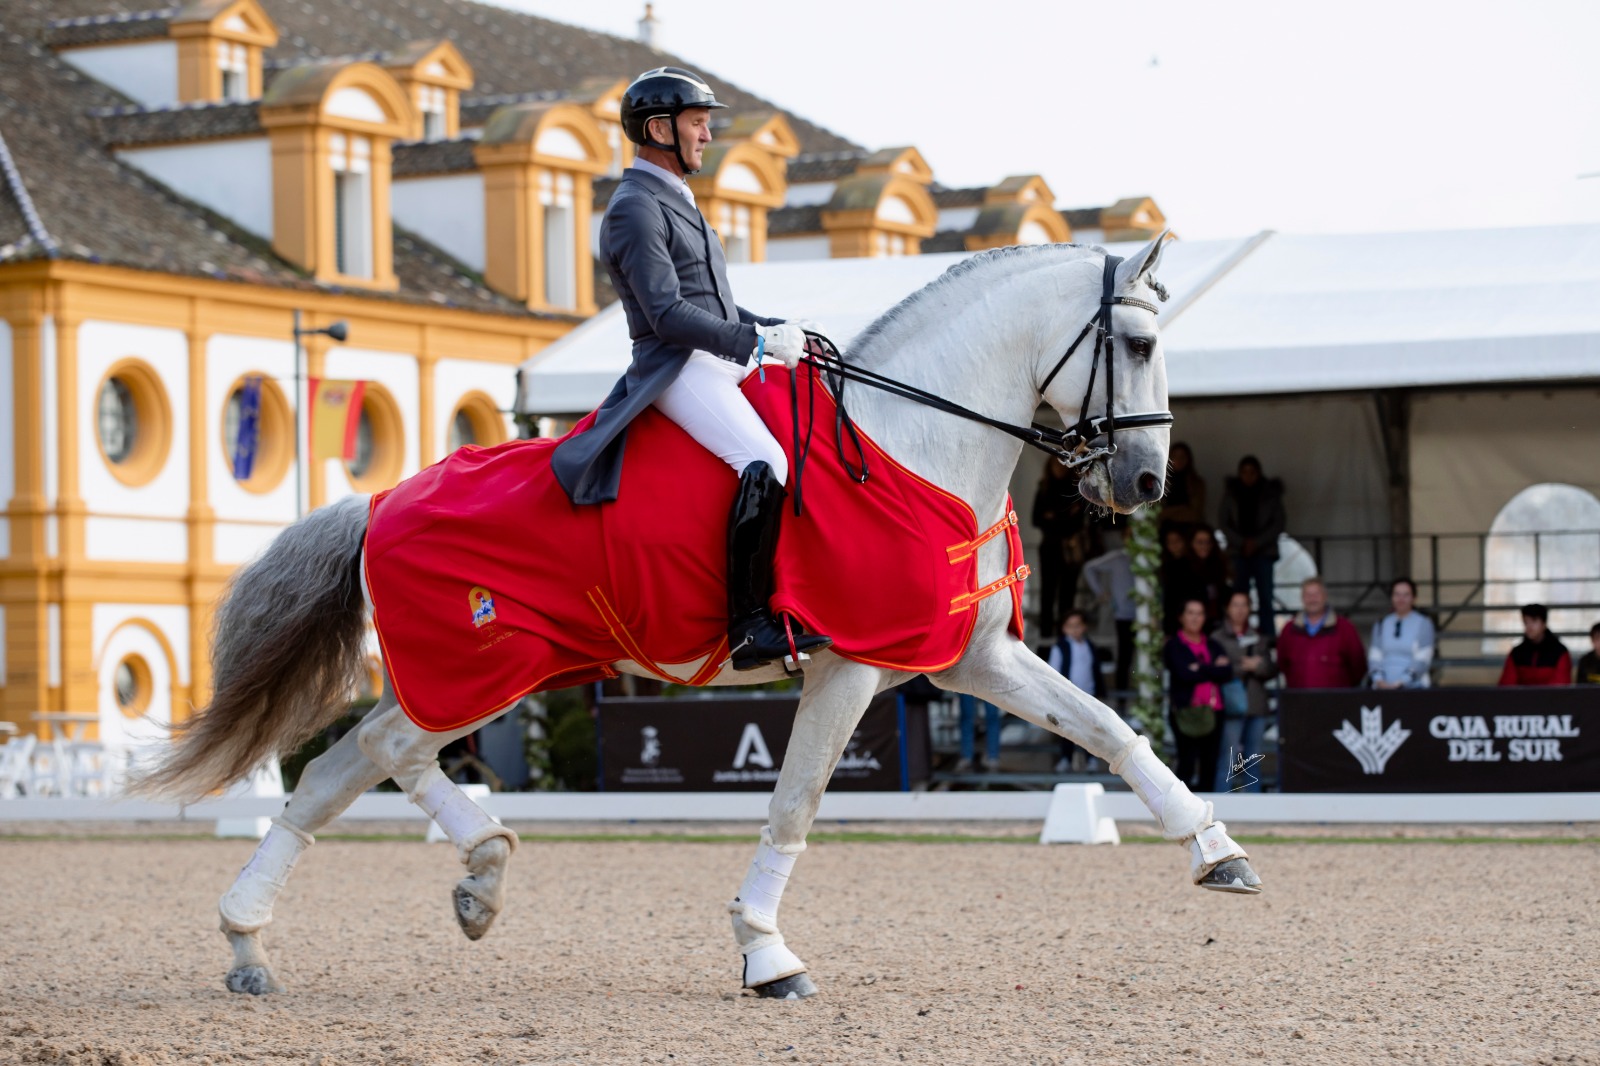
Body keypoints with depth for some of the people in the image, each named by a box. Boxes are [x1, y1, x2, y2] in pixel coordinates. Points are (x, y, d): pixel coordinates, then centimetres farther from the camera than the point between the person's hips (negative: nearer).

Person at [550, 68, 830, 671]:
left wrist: (780, 331, 13)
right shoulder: (635, 209, -9)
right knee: (763, 462, -30)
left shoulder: (675, 202, 24)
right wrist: (758, 340, -20)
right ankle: (748, 627, -33)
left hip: (722, 363, 10)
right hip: (679, 371, -10)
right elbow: (668, 315, -18)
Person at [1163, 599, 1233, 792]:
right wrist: (1213, 670, -5)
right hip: (1186, 711, -5)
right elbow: (1184, 673, -13)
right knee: (1187, 763, -10)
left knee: (1209, 766, 3)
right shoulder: (1174, 645, 4)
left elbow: (1227, 673, 2)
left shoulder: (1212, 646, 18)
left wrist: (1200, 669, -8)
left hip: (1212, 711, 5)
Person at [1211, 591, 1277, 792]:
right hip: (1230, 707, -5)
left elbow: (1272, 670, 8)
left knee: (1253, 763, 10)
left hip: (1256, 707, 5)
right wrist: (1244, 667, -11)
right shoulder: (1217, 638, -1)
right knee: (1228, 762, -7)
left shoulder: (1259, 637, 14)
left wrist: (1258, 666, -11)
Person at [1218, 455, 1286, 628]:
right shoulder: (1231, 492, 5)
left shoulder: (1271, 492, 2)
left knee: (1265, 600, -5)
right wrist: (1242, 542, -7)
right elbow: (1222, 523, 5)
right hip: (1238, 552, 1)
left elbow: (1280, 523, 2)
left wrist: (1257, 543, -8)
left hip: (1264, 553, -1)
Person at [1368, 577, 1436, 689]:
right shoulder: (1381, 624, 14)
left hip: (1413, 686, -3)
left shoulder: (1423, 623, 3)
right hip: (1384, 687, 3)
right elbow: (1374, 657, 10)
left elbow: (1422, 660, -3)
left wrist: (1401, 683, -12)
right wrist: (1378, 680, -9)